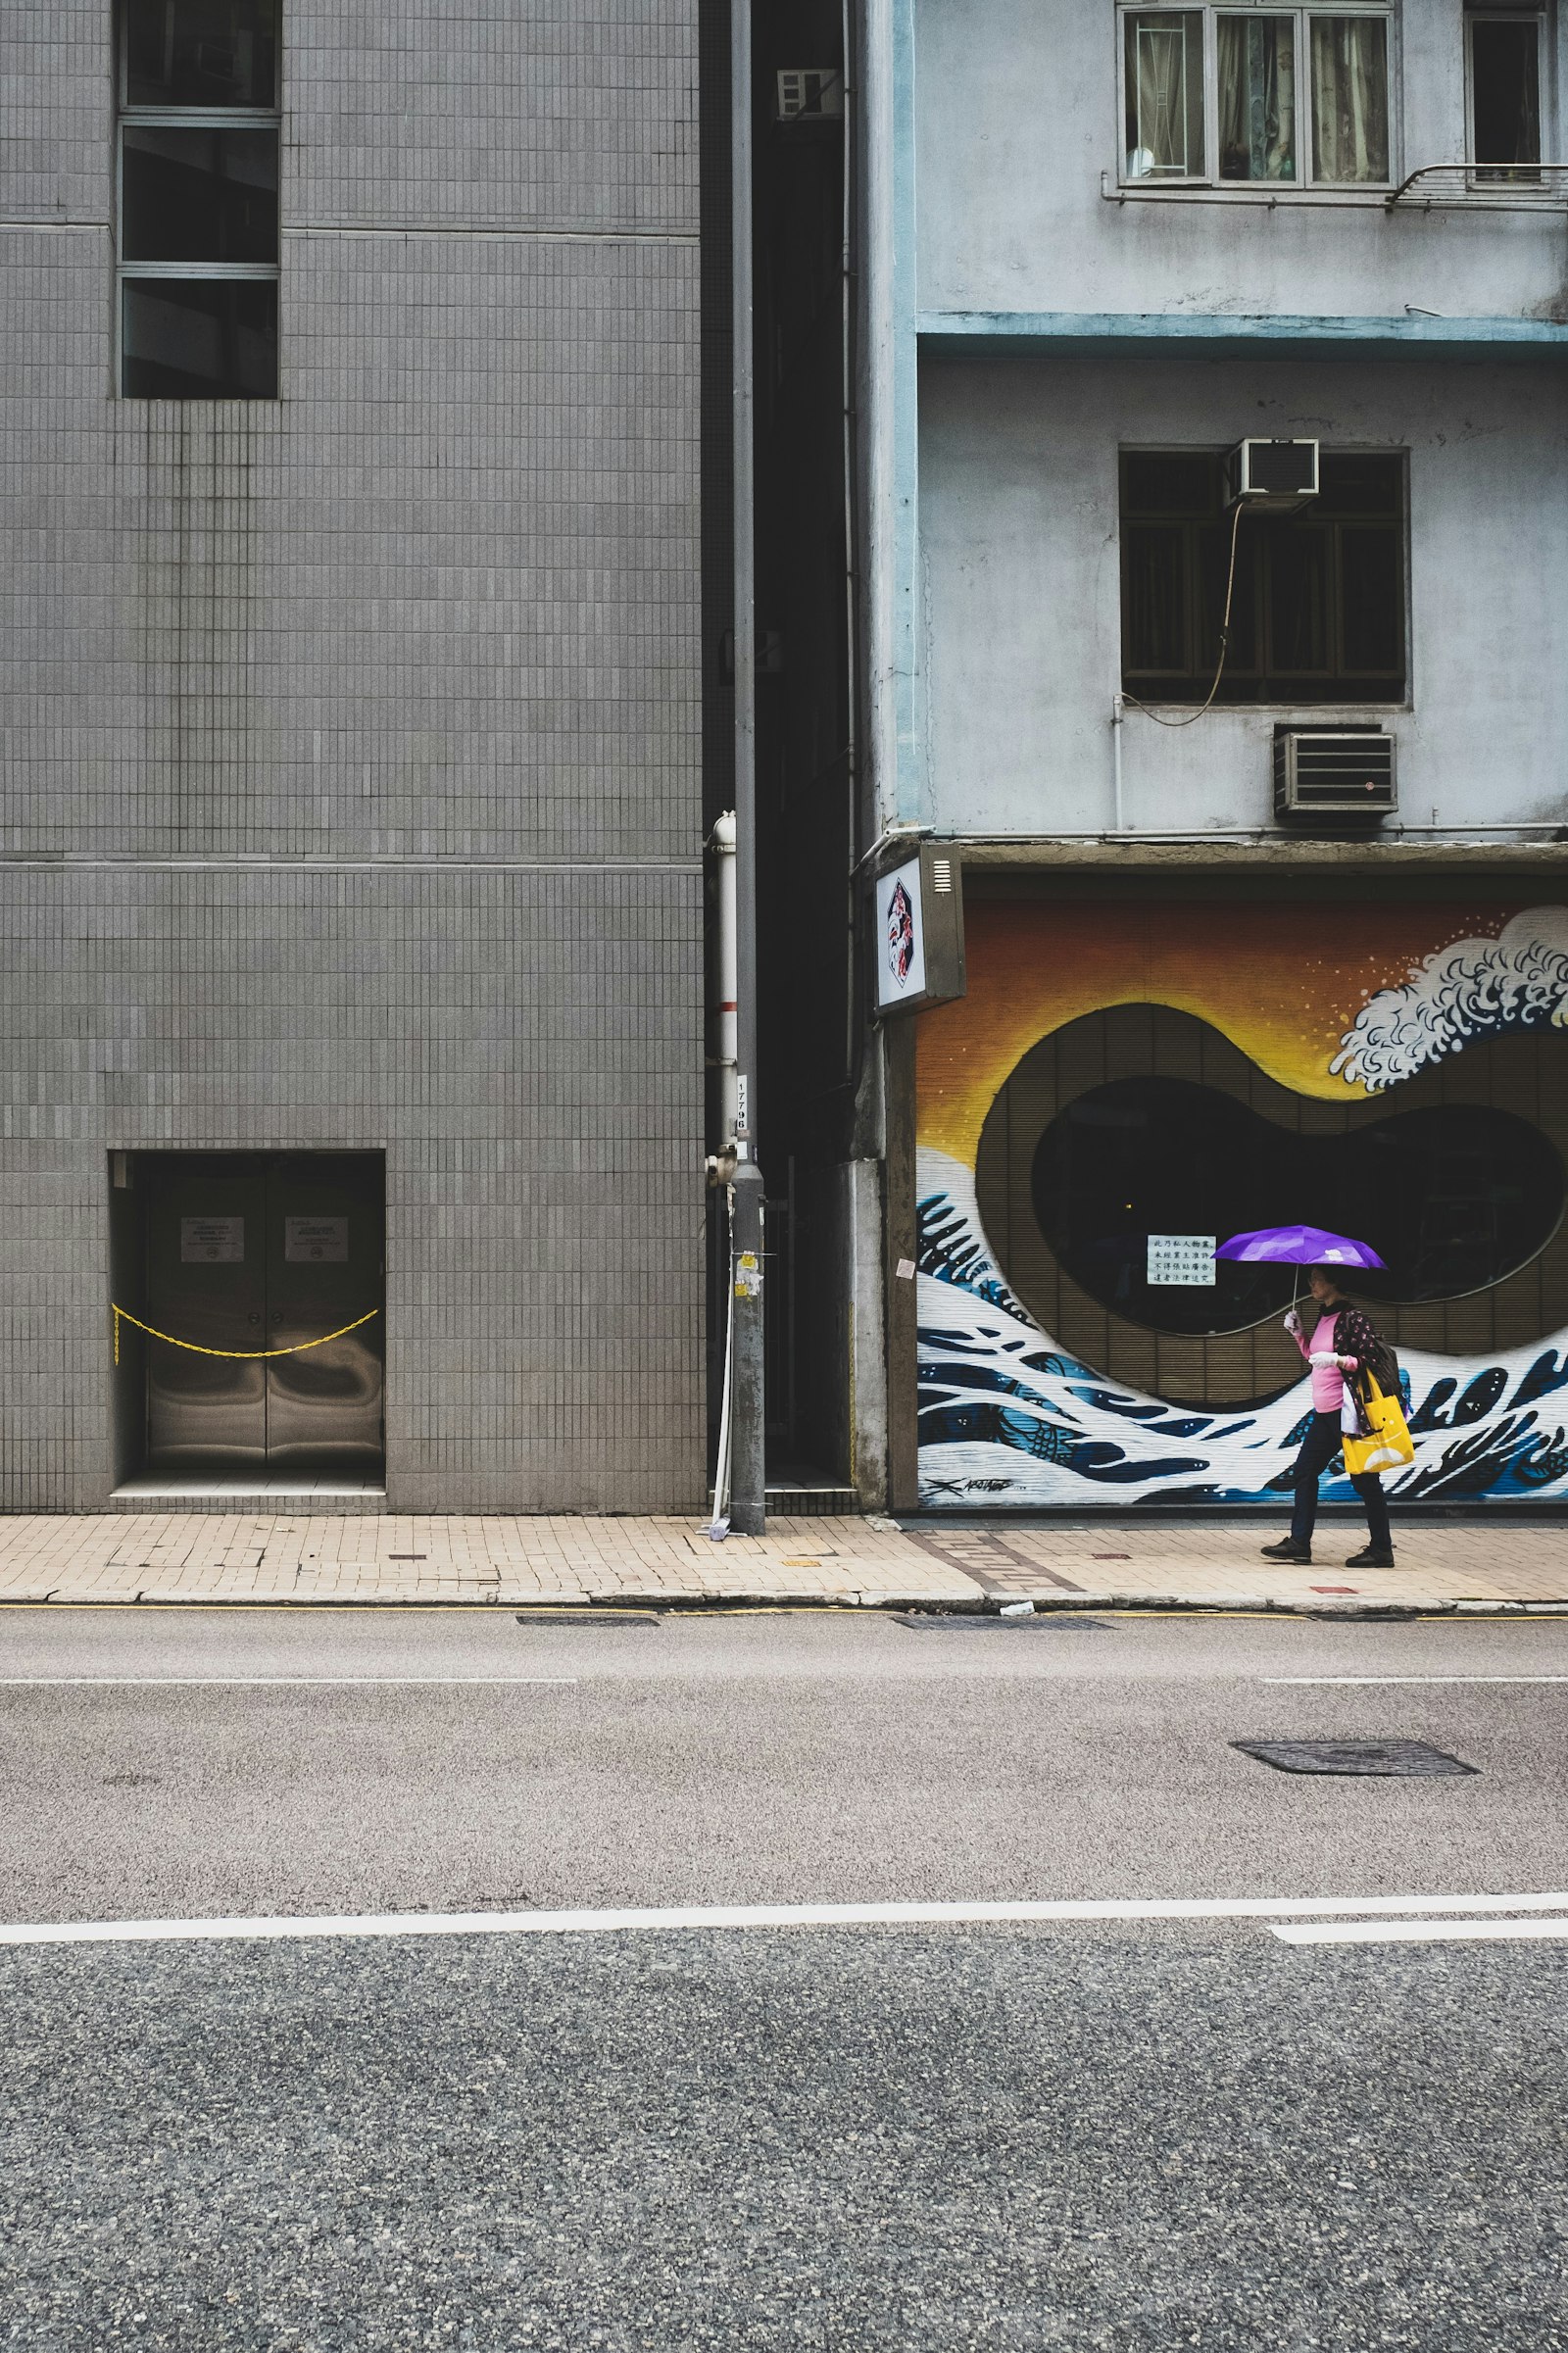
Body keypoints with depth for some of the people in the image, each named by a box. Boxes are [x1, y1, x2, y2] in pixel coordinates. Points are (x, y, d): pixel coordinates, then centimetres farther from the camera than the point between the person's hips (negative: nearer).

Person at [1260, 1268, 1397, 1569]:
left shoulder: (1351, 1317, -12)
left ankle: (1381, 1549, 4)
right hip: (1324, 1411, 10)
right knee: (1305, 1471, 9)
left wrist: (1337, 1359, -28)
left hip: (1347, 1411, -10)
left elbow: (1370, 1360, -16)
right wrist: (1298, 1335, 10)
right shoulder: (1324, 1316, 14)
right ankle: (1299, 1543, 13)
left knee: (1364, 1478, -3)